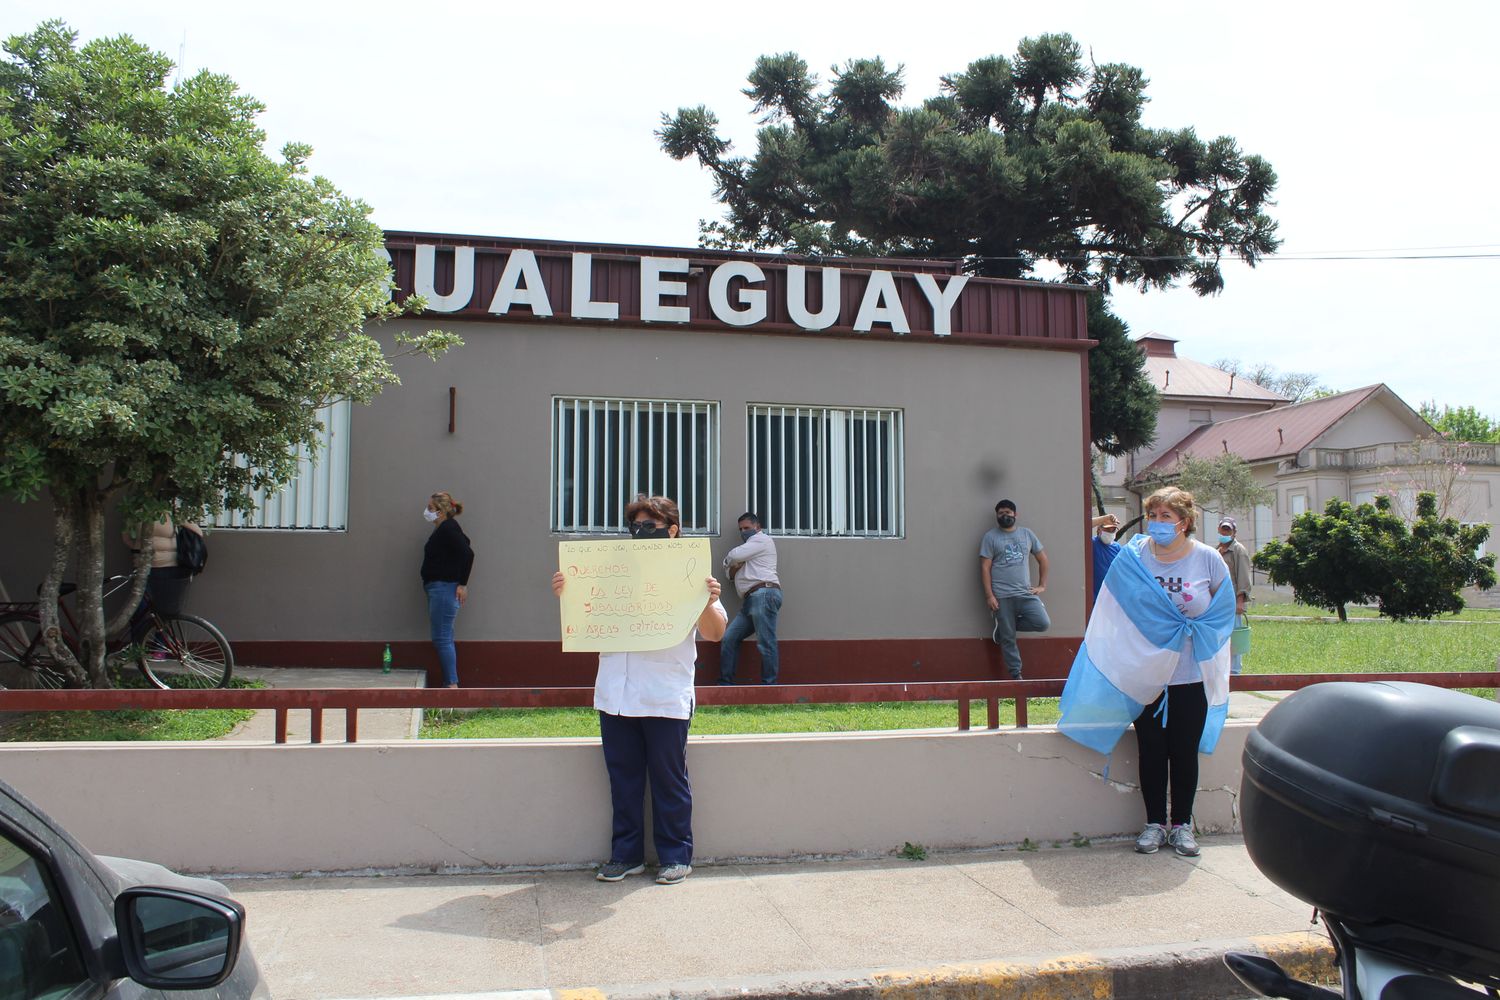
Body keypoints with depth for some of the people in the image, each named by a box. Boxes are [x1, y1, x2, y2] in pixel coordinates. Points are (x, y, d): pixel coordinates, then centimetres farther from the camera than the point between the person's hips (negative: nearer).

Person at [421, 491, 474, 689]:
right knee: (444, 639, 11)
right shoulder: (442, 529, 17)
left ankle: (452, 684, -9)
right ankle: (449, 684, 13)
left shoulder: (448, 528, -12)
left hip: (445, 589, -11)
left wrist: (462, 584, -19)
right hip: (438, 589, 11)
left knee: (442, 639, -10)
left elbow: (468, 553, -21)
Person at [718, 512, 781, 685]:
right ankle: (725, 683, 2)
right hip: (750, 600, 10)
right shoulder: (748, 548, 34)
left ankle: (769, 685, -11)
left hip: (764, 594, -10)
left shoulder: (761, 539, 4)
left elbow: (732, 557, -6)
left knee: (765, 643, -11)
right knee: (729, 639, 2)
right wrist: (735, 567, 5)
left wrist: (730, 561, 17)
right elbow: (731, 574, 27)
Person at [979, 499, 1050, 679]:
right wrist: (989, 595, -11)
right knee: (1008, 638, -2)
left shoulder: (1026, 534, 13)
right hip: (1002, 596, -3)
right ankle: (1016, 675, 11)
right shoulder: (990, 537, 2)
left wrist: (1042, 585, 10)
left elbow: (1042, 559, 19)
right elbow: (985, 567, -3)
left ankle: (1005, 627, 8)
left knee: (1043, 623, -14)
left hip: (1026, 593, 3)